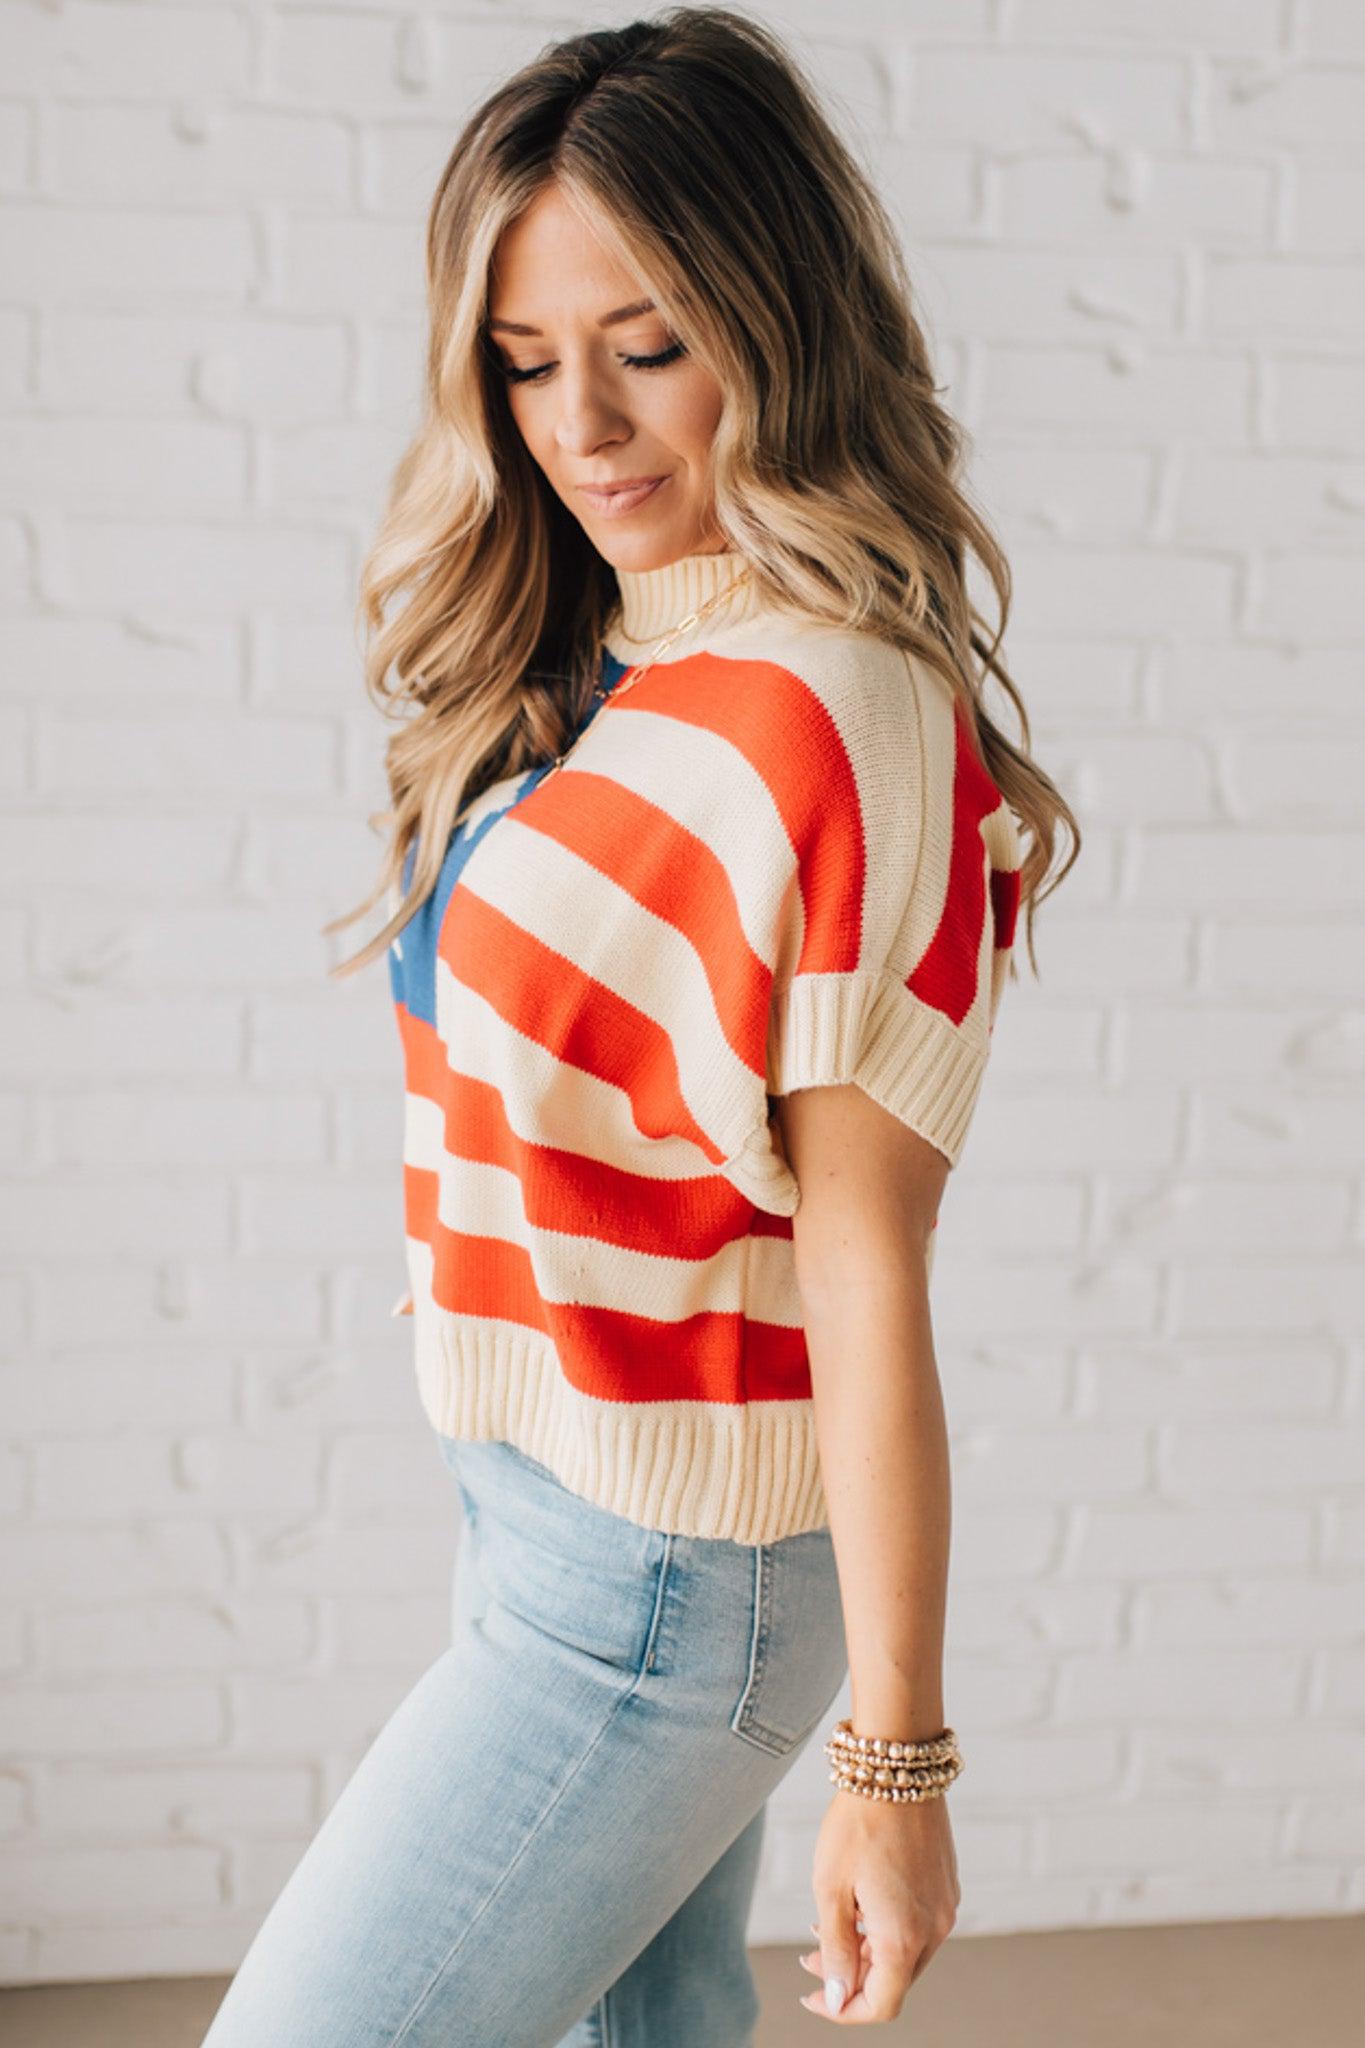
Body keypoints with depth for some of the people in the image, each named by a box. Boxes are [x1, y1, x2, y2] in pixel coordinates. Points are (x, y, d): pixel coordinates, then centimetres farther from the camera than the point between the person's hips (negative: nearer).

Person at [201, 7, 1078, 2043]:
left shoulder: (840, 722, -21)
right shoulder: (582, 669, 7)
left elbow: (865, 1273, -21)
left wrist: (892, 1761, -16)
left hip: (653, 1579, -8)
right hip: (541, 1495, 8)